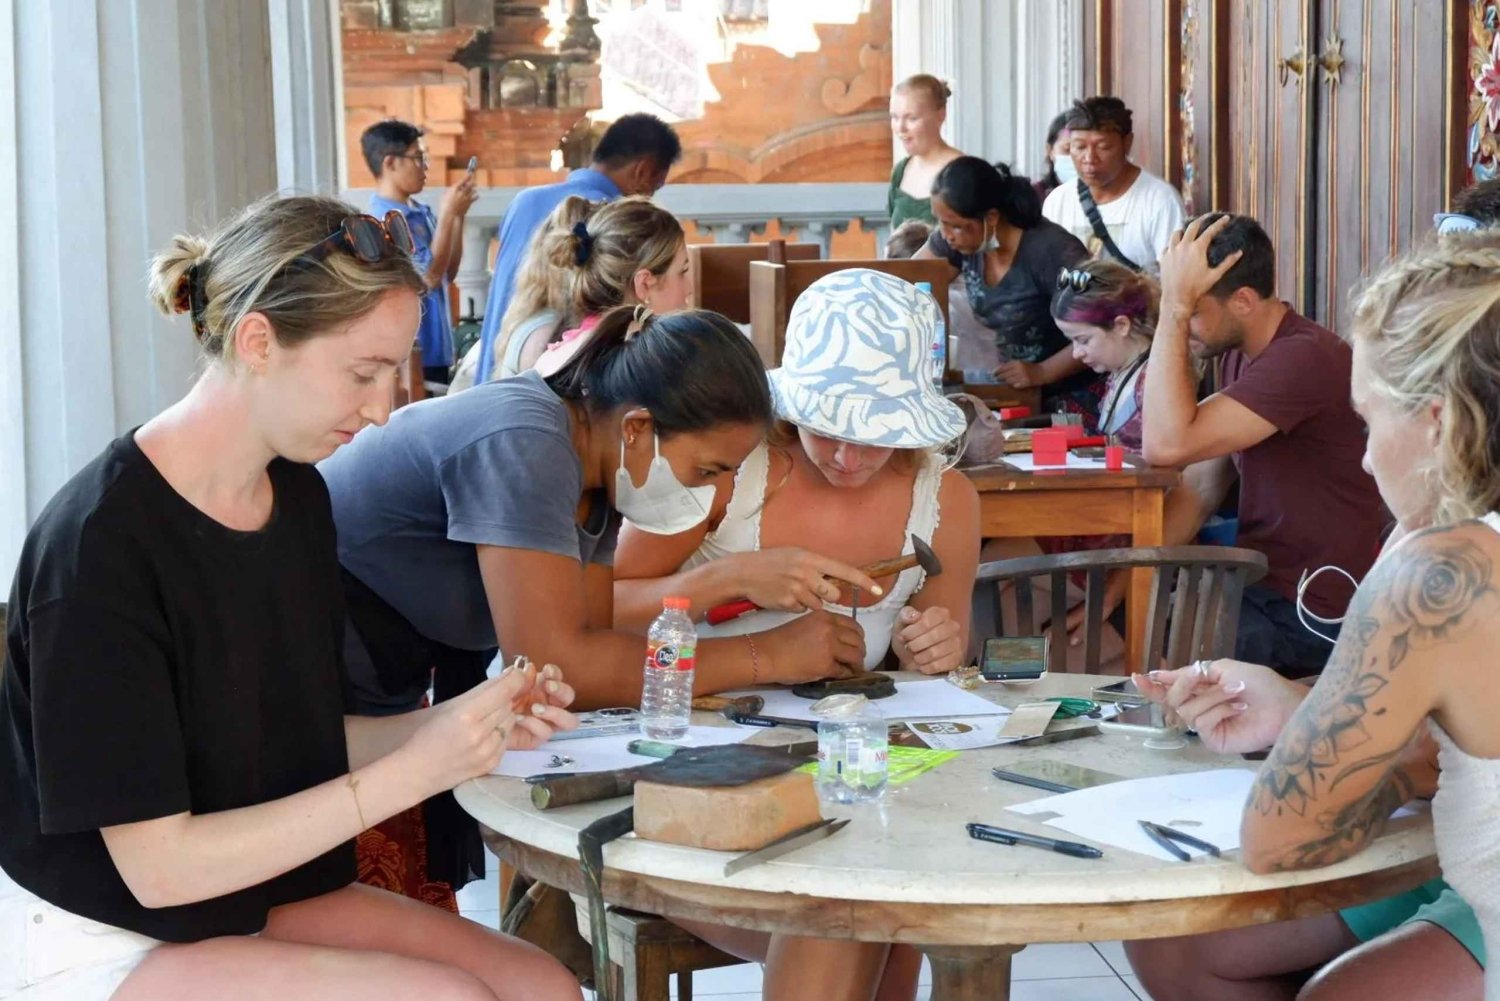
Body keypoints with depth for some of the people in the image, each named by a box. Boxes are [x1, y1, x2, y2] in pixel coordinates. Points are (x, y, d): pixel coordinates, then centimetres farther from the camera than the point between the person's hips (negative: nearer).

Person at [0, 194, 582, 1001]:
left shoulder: (297, 495, 2)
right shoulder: (100, 542, -22)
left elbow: (292, 741, 8)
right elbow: (158, 866, -20)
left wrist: (463, 725, -8)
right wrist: (412, 770, -22)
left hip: (260, 896, 7)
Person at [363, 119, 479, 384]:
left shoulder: (422, 213, 9)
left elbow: (448, 273, 16)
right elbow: (429, 276, -21)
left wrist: (458, 215, 7)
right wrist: (447, 214, -16)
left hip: (436, 349, 9)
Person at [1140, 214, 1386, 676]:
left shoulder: (1303, 359, -23)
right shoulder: (1241, 353, 8)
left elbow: (1166, 446, -31)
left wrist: (1176, 304, -27)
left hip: (1309, 615, -9)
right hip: (1257, 584, 9)